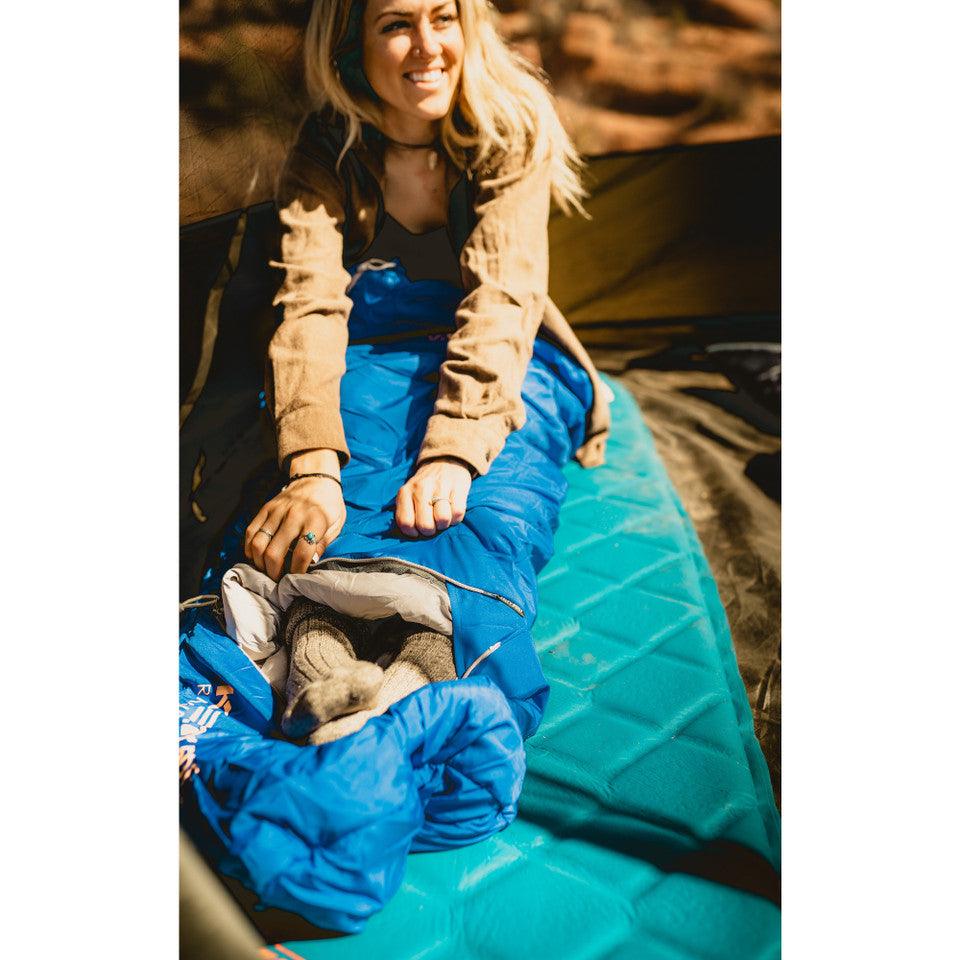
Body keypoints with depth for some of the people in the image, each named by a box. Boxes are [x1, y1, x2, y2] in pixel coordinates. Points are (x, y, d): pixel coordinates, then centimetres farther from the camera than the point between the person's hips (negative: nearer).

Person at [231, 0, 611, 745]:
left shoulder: (512, 131, -6)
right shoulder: (324, 159, -4)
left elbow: (501, 298, -20)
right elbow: (310, 308, -20)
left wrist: (452, 453, -37)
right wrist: (312, 471, -39)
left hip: (499, 368, -1)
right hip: (370, 364, 2)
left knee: (496, 508, -34)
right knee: (347, 483, -34)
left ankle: (417, 677, -56)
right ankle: (318, 658, -54)